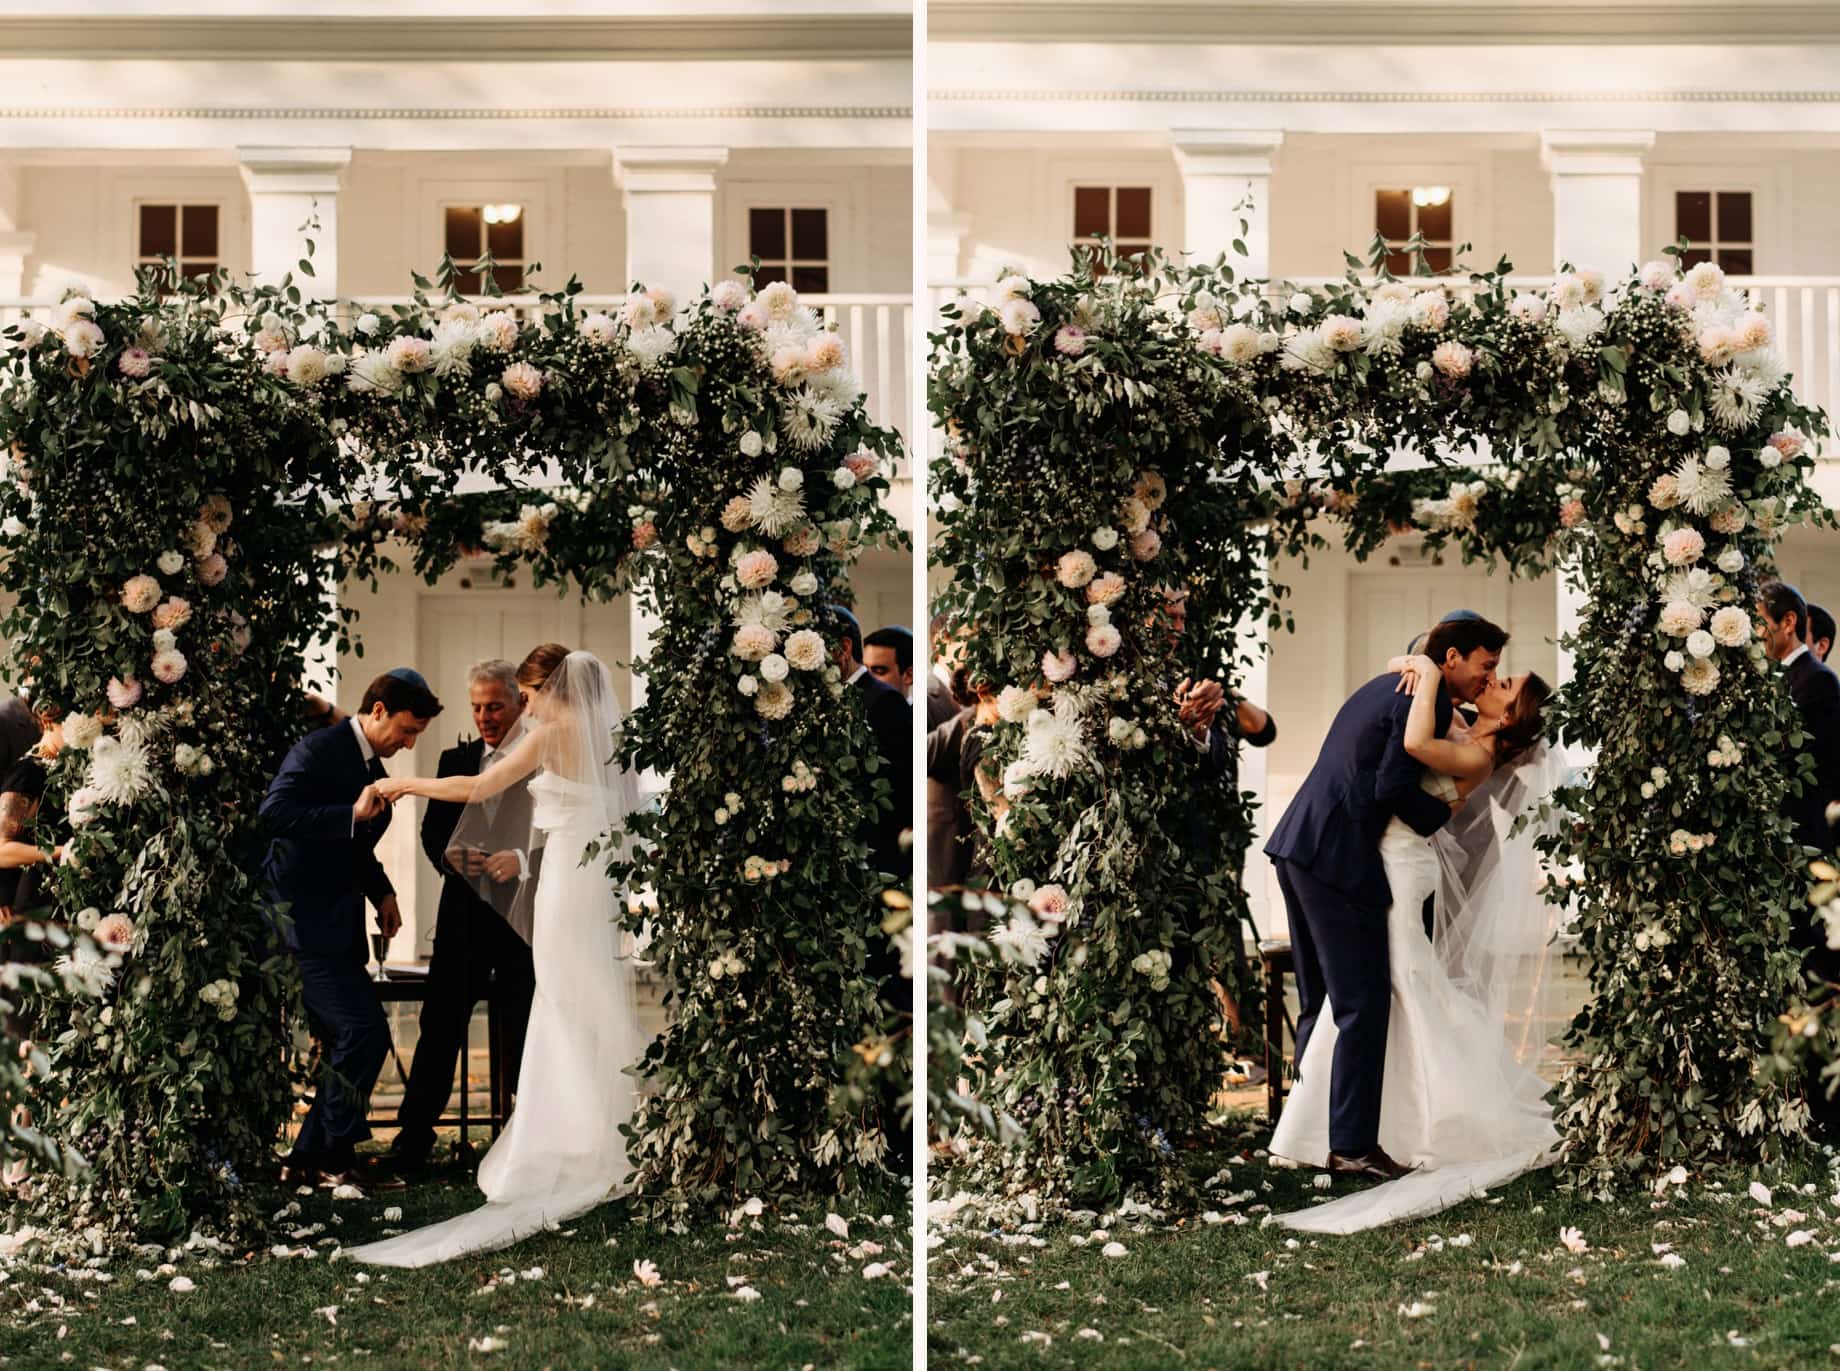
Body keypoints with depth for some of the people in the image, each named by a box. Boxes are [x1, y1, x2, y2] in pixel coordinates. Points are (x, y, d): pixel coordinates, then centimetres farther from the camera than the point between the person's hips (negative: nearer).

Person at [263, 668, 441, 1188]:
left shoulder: (372, 767, 17)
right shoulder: (317, 751, -11)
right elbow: (274, 812, -27)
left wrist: (382, 892, 13)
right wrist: (354, 814, -30)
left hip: (337, 925, 10)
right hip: (304, 920, -10)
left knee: (350, 1044, 10)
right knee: (365, 1033, -14)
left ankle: (308, 1159, 18)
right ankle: (334, 1158, -3)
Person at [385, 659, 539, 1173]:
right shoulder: (456, 760, 13)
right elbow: (432, 831, 12)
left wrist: (523, 860, -23)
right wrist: (449, 855, -11)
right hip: (464, 912, 3)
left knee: (524, 1032, 4)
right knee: (439, 1025, 0)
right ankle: (413, 1140, 4)